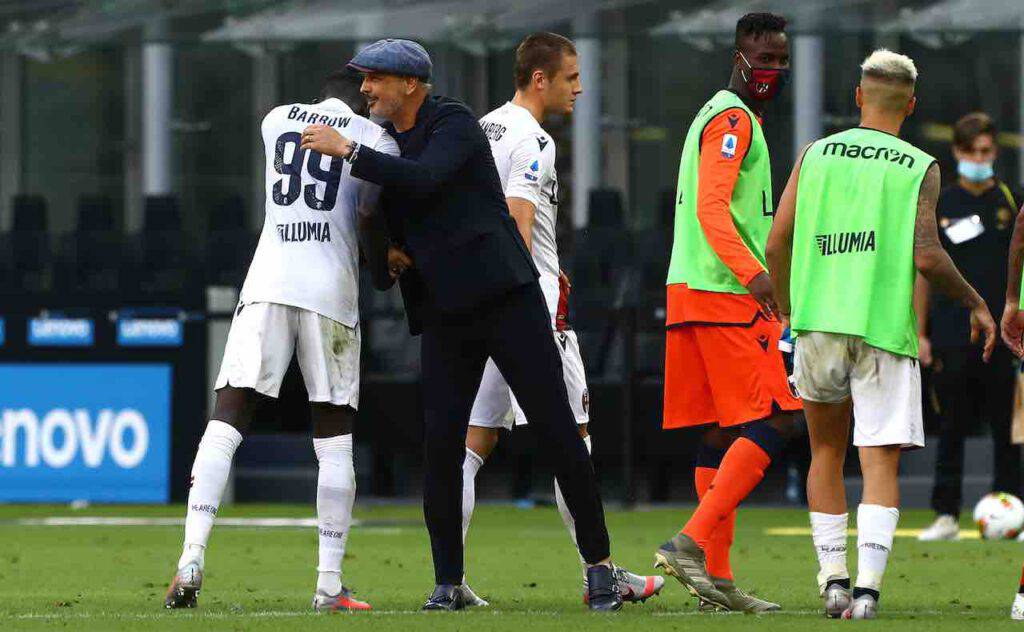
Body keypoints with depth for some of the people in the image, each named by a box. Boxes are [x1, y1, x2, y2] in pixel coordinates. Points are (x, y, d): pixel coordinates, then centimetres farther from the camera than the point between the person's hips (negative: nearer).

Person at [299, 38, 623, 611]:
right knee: (441, 442, -3)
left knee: (556, 428, -6)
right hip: (443, 314, 6)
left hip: (505, 299, -6)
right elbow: (394, 225, 22)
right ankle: (449, 581, 4)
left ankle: (599, 564, 1)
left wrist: (347, 151, -23)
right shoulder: (387, 143, 15)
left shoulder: (454, 123, -6)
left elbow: (423, 179, -25)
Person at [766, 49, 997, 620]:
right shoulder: (921, 169, 2)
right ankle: (868, 587, -19)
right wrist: (977, 305, 6)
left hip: (818, 321, 3)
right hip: (885, 327, -2)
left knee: (827, 450, 19)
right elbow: (927, 257, -9)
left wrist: (788, 312, 21)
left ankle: (833, 580, 15)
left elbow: (778, 242, 6)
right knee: (882, 463, -2)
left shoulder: (816, 155, 9)